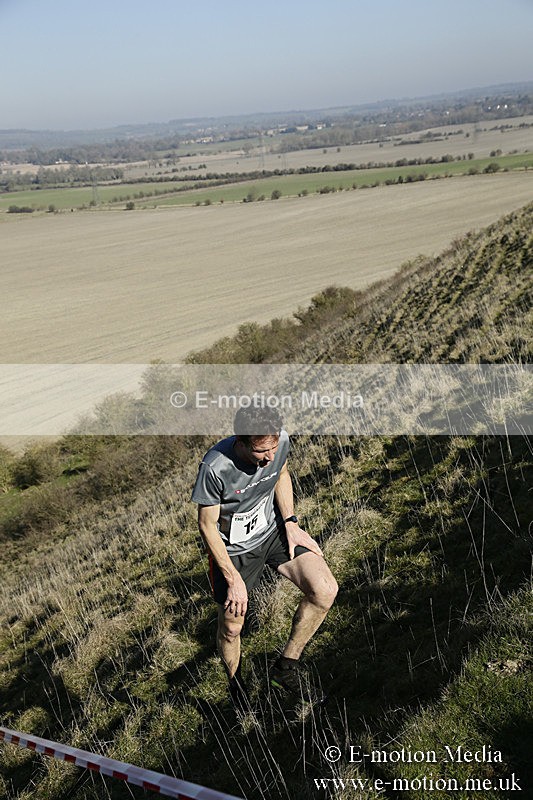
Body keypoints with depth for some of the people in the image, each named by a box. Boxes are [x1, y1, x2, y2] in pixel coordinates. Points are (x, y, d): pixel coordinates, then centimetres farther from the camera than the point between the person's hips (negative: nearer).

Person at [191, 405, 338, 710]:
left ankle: (286, 667, 9)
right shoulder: (216, 467, -33)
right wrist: (234, 579, -15)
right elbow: (207, 525, -19)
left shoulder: (281, 439, -21)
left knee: (325, 590, -14)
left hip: (274, 529, 4)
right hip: (234, 548, -3)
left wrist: (291, 524, -3)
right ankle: (235, 680, 46)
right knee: (232, 627, 10)